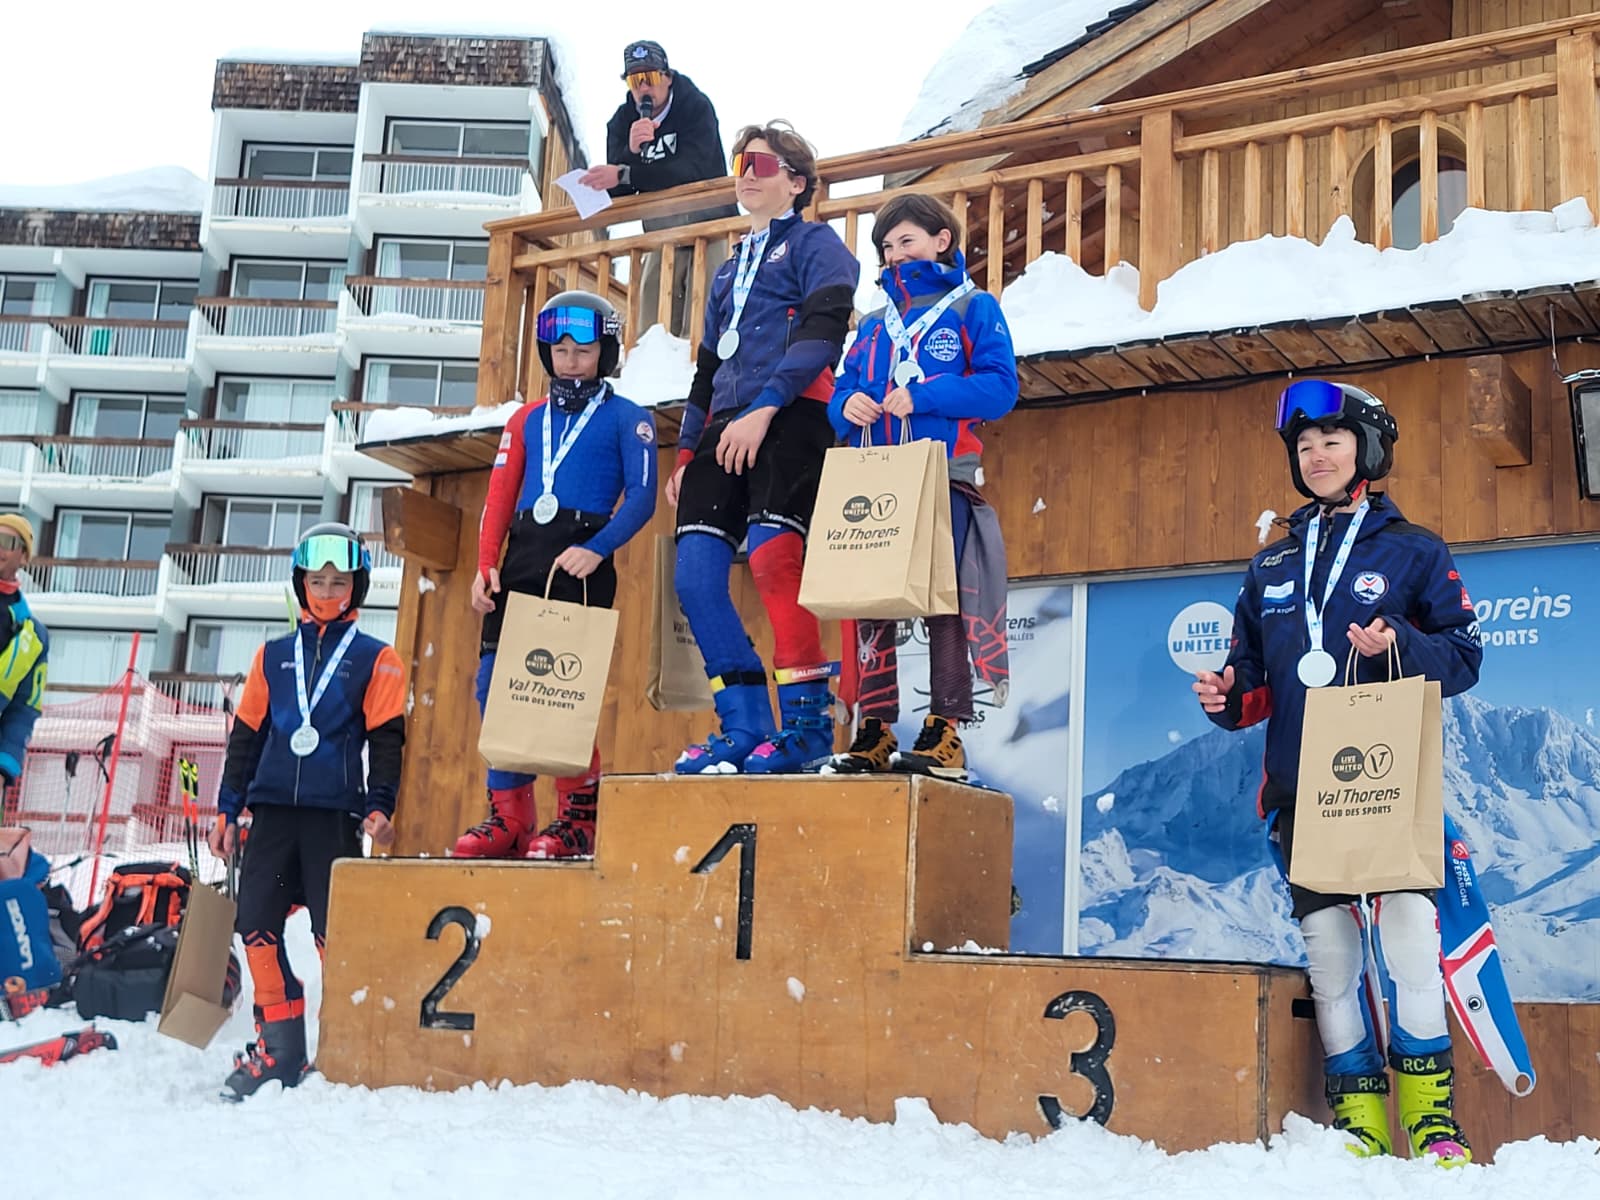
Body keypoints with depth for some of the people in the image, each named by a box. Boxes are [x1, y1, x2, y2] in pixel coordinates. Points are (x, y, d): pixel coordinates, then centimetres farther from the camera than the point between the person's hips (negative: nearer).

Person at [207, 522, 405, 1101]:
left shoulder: (375, 658, 5)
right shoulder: (273, 656, 15)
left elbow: (386, 739, 1)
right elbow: (245, 735, 16)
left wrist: (380, 806, -10)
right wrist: (228, 809, 11)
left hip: (335, 813, -4)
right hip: (273, 809, 4)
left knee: (334, 928, -6)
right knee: (256, 922, -1)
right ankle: (278, 1047, 9)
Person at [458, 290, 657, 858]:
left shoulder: (626, 418, 8)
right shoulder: (526, 420, 23)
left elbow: (641, 497, -3)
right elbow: (500, 496, 16)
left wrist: (597, 550, -18)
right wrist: (485, 565, 2)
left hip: (581, 561, -5)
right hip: (520, 560, 5)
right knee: (495, 683, -2)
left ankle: (578, 818, -2)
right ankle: (509, 816, 6)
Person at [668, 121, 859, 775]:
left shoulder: (815, 244, 8)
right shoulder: (729, 271, 30)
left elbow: (820, 331, -9)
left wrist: (764, 409, -19)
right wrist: (686, 452, 23)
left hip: (790, 420, -7)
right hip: (724, 429, 8)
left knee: (772, 556, -23)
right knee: (695, 574, -6)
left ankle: (809, 721, -17)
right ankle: (745, 726, -1)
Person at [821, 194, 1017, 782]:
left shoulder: (973, 308, 7)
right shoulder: (874, 324, 23)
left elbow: (999, 387, -6)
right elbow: (841, 393, 20)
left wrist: (921, 396, -15)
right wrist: (847, 405, -4)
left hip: (943, 479, -5)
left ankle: (945, 733, -5)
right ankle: (873, 730, 6)